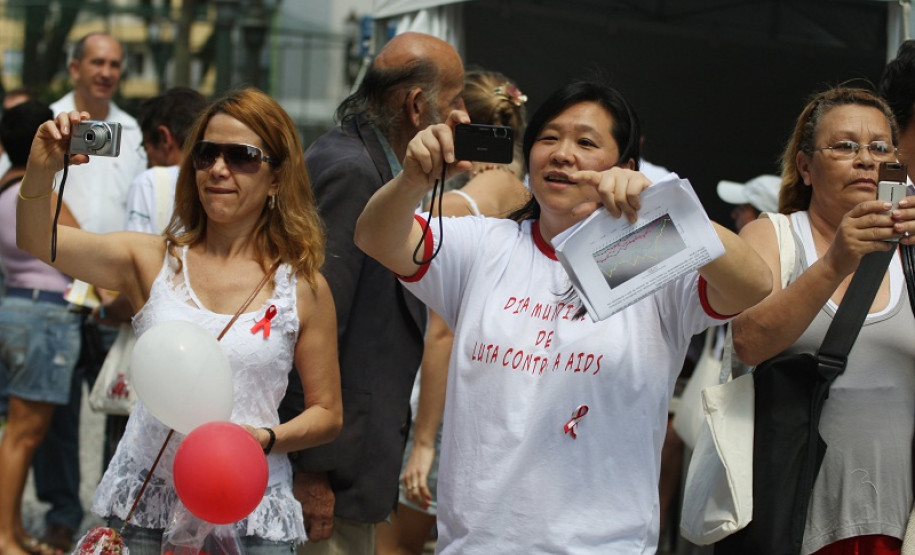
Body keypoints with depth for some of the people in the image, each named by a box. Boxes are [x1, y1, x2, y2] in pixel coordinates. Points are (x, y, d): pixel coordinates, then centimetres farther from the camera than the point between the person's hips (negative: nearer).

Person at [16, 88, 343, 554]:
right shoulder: (153, 262, 2)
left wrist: (266, 440, -13)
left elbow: (327, 413, 5)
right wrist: (40, 171, -29)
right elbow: (37, 243, -11)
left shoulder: (303, 288, -1)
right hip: (142, 508, 1)